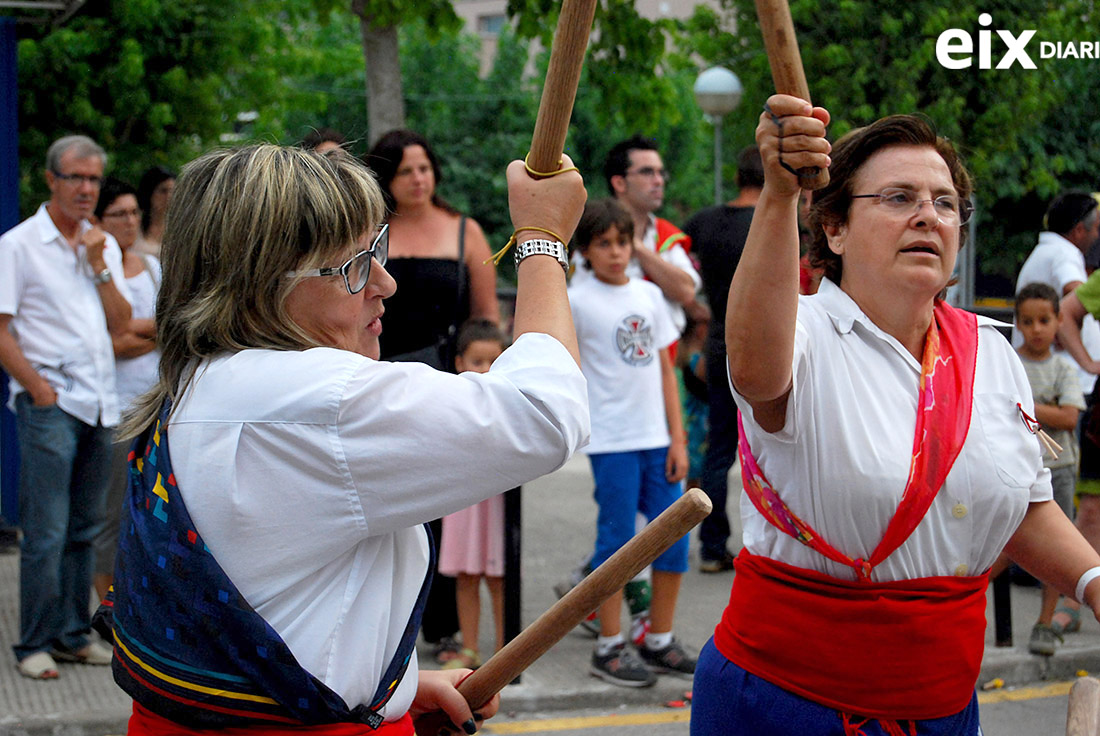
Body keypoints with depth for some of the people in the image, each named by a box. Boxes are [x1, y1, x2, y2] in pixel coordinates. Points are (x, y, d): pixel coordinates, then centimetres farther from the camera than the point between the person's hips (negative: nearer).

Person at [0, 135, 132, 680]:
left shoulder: (104, 245, 14)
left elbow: (119, 326, 8)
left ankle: (72, 635, 19)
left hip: (100, 403, 6)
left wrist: (99, 266, -3)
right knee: (46, 530, -8)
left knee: (84, 527, 10)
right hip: (49, 402, -6)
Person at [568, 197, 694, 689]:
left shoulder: (648, 294, 10)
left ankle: (659, 643, 19)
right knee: (617, 539, -2)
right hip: (612, 441, -5)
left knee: (674, 538, 6)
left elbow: (665, 369, 12)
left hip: (657, 439, 5)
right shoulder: (577, 301, -5)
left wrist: (677, 437, 8)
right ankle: (609, 649, 9)